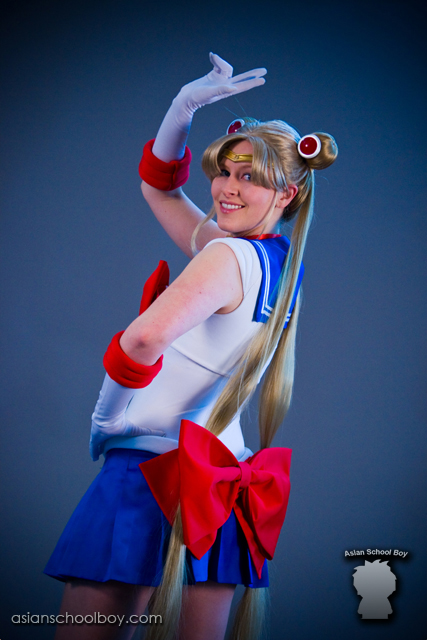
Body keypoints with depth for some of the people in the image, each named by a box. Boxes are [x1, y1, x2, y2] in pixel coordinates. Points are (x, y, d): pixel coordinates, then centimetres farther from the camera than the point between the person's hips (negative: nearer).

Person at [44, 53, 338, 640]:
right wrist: (185, 106, 13)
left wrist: (109, 416, -14)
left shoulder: (229, 256, -12)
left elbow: (146, 336, -31)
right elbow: (158, 186, 24)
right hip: (224, 471, 9)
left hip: (150, 464, -9)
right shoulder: (284, 263, 14)